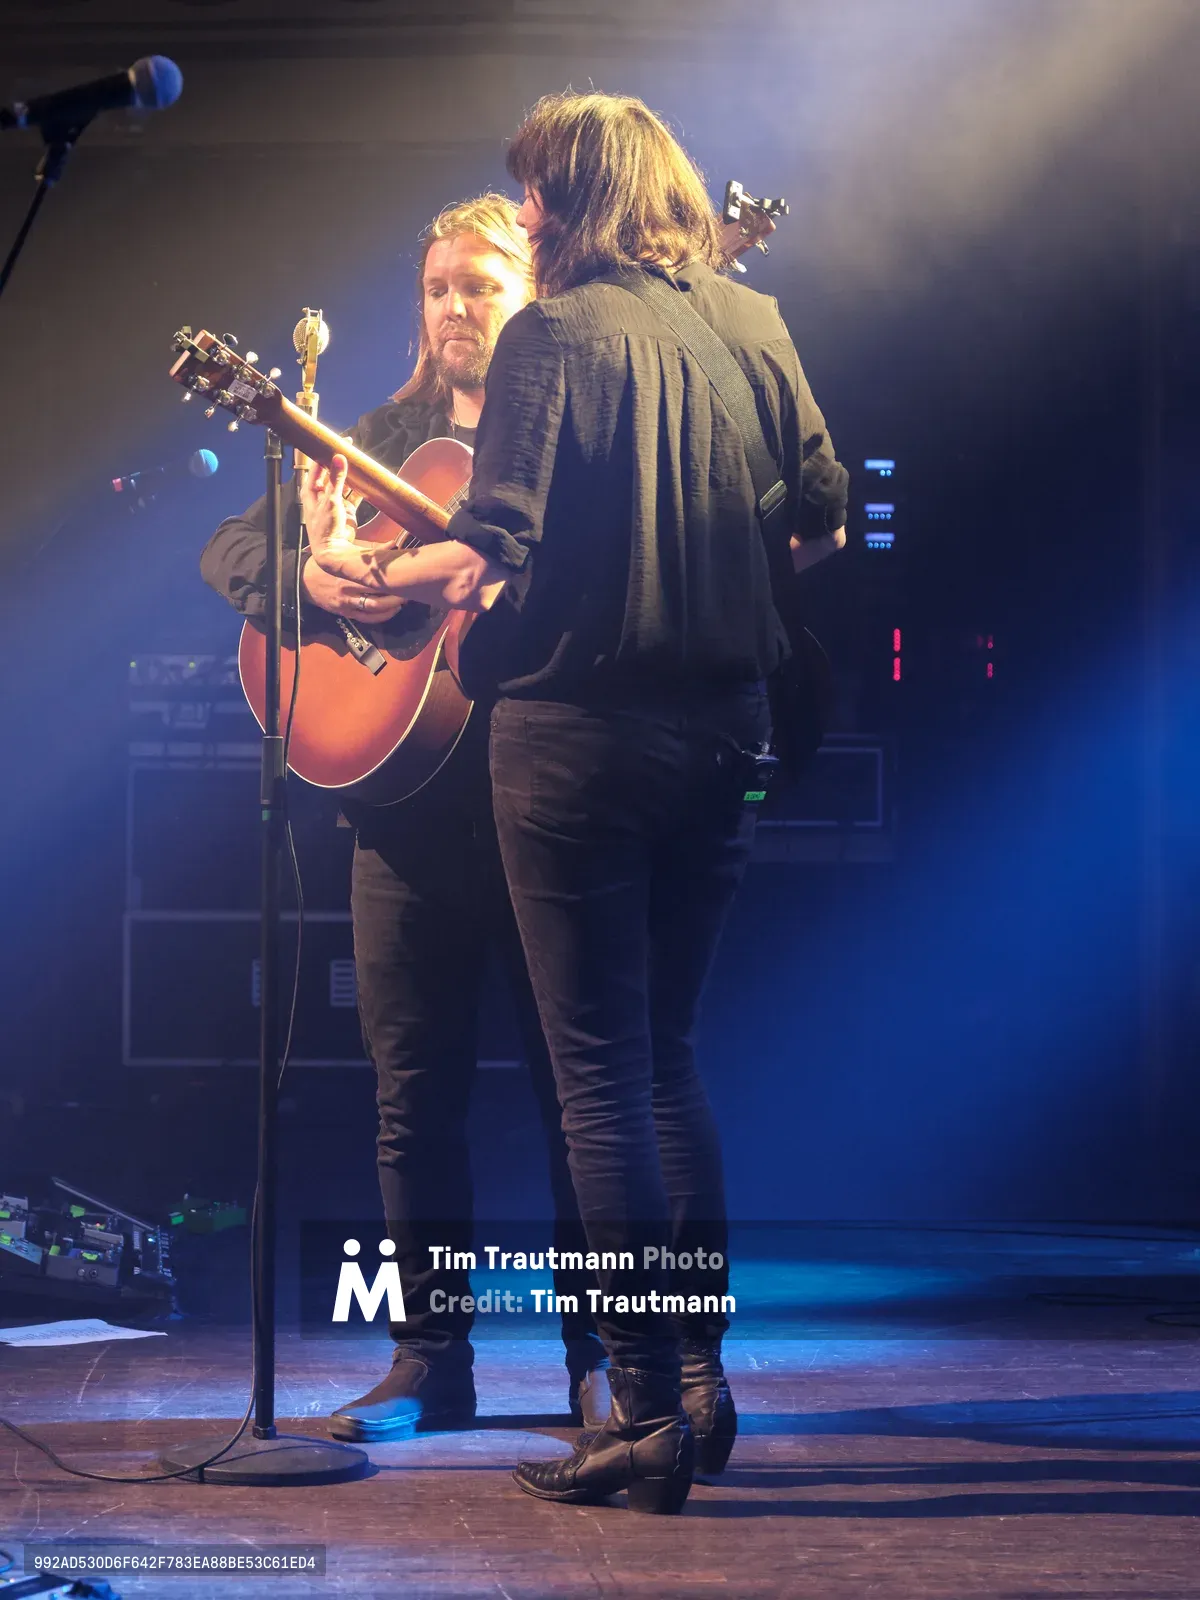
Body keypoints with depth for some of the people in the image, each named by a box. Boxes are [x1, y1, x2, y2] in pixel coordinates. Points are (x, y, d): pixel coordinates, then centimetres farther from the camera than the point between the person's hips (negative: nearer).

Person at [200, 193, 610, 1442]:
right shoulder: (385, 439, 15)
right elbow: (229, 548, 12)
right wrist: (308, 576, -8)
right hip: (410, 792, 4)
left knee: (576, 1079, 0)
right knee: (414, 1089, 6)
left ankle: (600, 1361, 10)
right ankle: (430, 1361, 16)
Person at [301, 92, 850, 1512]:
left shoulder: (554, 334, -9)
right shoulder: (752, 323, 8)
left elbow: (489, 556, -18)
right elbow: (823, 523, 12)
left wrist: (353, 568, -2)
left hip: (577, 729, -6)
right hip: (723, 725, 6)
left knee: (602, 1075, 0)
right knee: (670, 1053, 18)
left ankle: (649, 1415, 1)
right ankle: (702, 1376, 19)